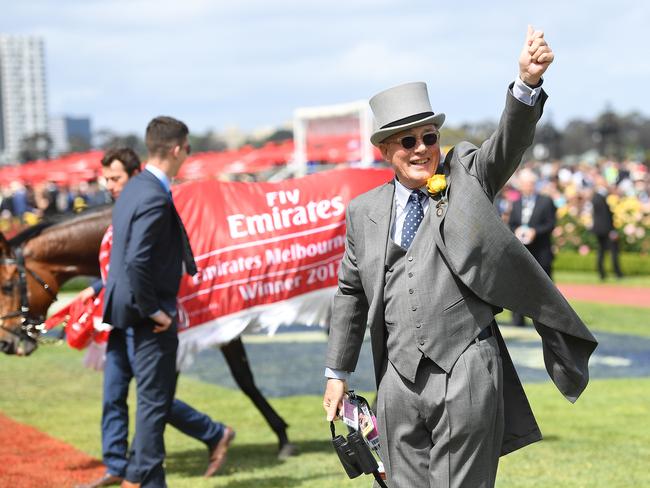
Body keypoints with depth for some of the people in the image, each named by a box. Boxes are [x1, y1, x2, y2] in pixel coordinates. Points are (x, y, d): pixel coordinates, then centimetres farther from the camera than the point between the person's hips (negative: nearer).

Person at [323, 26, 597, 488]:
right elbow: (351, 293, 18)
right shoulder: (364, 212, 11)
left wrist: (528, 82, -32)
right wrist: (338, 372, 19)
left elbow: (509, 142, -13)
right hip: (400, 379, 3)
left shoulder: (467, 179, 5)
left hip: (467, 373, -3)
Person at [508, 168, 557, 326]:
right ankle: (518, 319, 3)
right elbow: (511, 225, 13)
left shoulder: (546, 202, 3)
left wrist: (535, 231, -17)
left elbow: (551, 224, -3)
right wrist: (516, 231, -10)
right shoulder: (516, 203, 14)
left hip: (541, 252, -3)